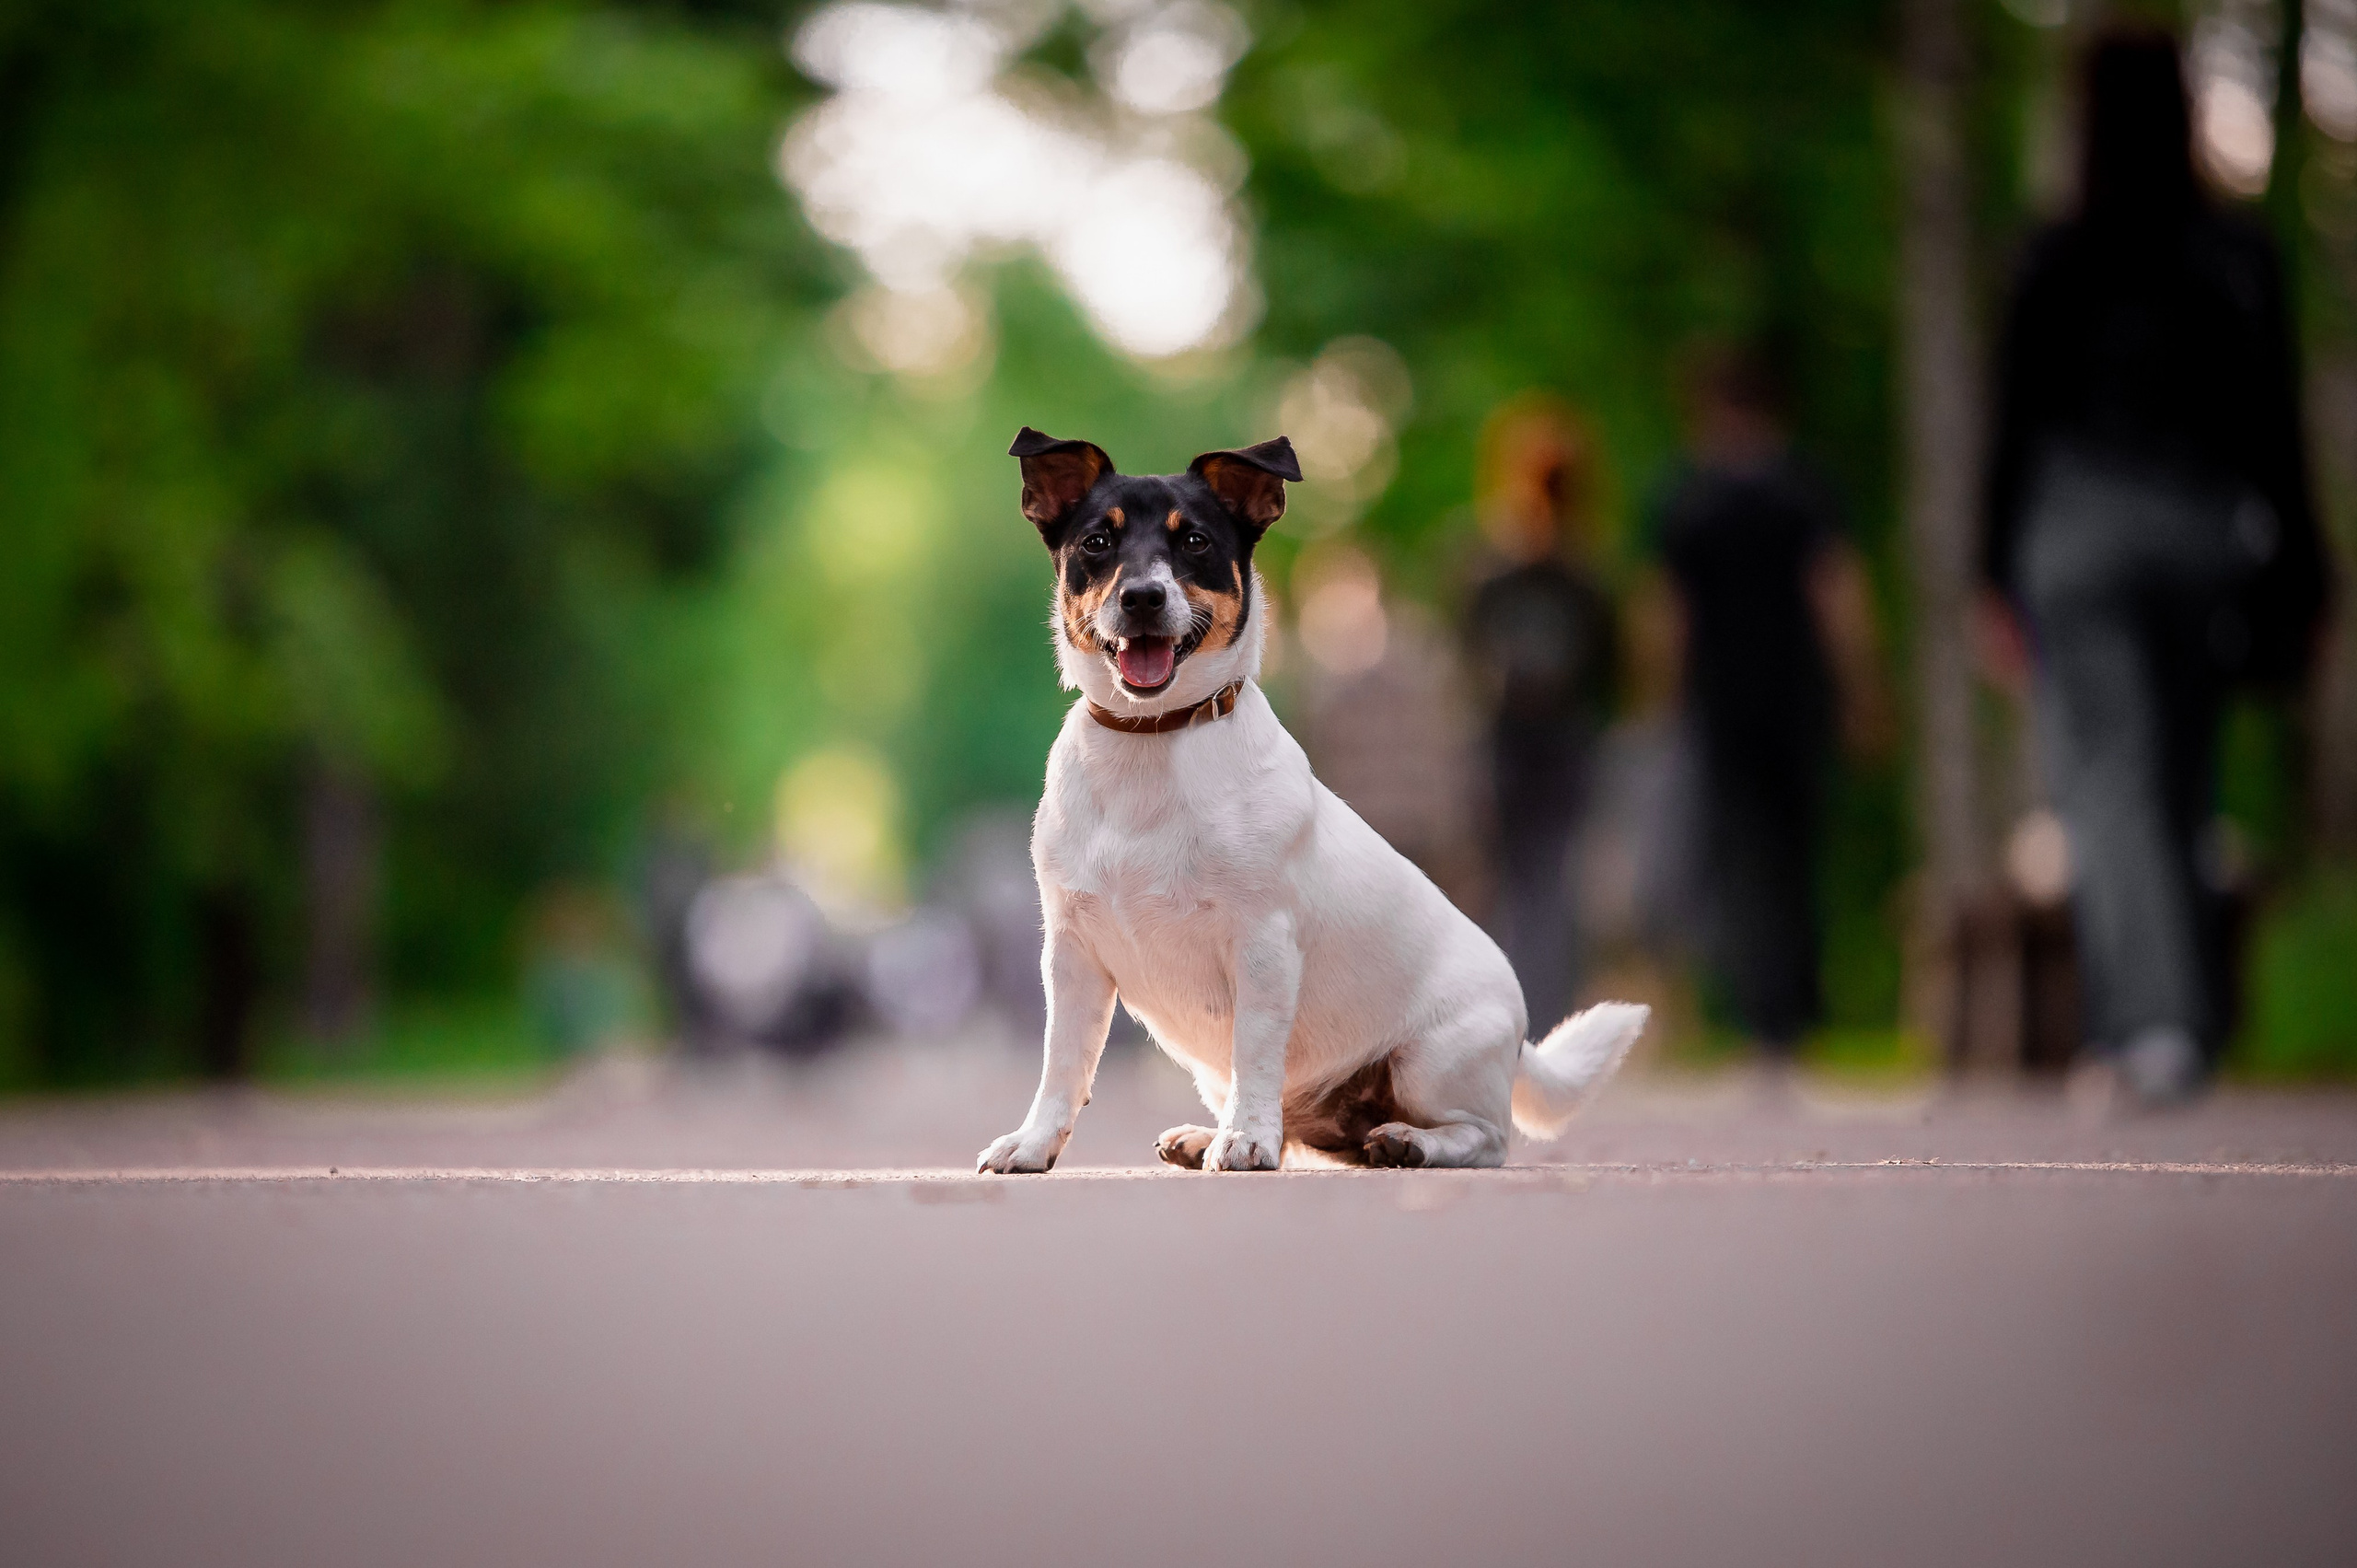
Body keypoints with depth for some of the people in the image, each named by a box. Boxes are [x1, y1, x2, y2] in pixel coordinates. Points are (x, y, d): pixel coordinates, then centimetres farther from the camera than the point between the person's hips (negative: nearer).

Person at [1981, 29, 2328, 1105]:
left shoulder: (2058, 264, -4)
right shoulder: (2240, 259, 2)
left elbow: (2017, 423, -2)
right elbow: (2275, 424, 3)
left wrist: (1999, 575, 4)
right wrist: (2294, 574, 9)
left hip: (2082, 536, -3)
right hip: (2205, 533, 3)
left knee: (2109, 786, -6)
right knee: (2179, 790, 12)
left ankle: (2155, 1019, -22)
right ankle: (2138, 1025, 17)